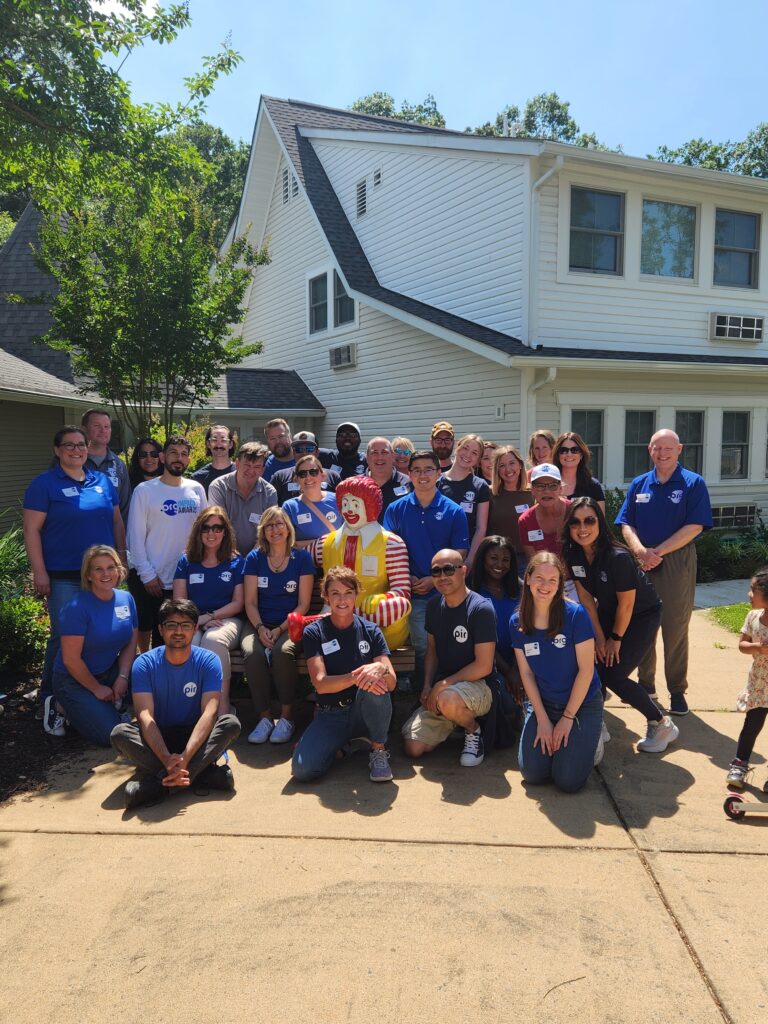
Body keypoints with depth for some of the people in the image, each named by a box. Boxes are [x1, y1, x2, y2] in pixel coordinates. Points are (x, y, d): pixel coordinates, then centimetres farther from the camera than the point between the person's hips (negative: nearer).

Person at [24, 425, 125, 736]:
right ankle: (52, 701, 10)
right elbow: (32, 530, -6)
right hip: (64, 578, -4)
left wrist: (122, 558, 11)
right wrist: (39, 572, -11)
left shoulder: (103, 481, 10)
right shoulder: (44, 484, -3)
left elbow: (117, 522, 16)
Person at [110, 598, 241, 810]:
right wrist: (166, 758, -38)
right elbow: (145, 716, -21)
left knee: (231, 723, -28)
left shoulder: (208, 661, -11)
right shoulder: (144, 663, -10)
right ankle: (204, 773, -32)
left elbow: (209, 712, -22)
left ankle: (158, 781, -35)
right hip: (157, 737, 1)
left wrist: (185, 757, -38)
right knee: (119, 733, -29)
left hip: (196, 736, 0)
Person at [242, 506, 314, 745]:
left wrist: (280, 629, -12)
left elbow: (303, 604, 0)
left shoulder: (301, 557, 3)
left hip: (291, 625, -2)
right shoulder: (254, 558, 8)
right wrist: (260, 628, -13)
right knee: (253, 653, -30)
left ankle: (287, 716, -15)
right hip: (260, 624, 2)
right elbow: (250, 602, 5)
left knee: (283, 651, -33)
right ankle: (264, 716, -14)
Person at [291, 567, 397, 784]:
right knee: (302, 770, -24)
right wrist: (356, 676, -32)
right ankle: (340, 743, 10)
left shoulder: (370, 631, 1)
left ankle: (379, 750, -8)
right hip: (330, 715, 0)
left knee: (374, 684, -34)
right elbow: (321, 684, -14)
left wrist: (380, 669, -32)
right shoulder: (314, 632, -2)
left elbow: (391, 682, -7)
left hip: (365, 711, 0)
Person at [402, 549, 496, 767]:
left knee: (448, 700, -41)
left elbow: (484, 666, -17)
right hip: (439, 690, 7)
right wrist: (428, 686, 0)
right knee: (413, 748, -6)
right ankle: (452, 722, 22)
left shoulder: (481, 608, -16)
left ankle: (474, 730, -6)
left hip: (477, 685, -6)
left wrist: (443, 684, -14)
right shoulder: (434, 605, 6)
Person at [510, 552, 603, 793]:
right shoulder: (518, 622, -6)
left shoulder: (575, 615, -18)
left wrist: (568, 717, -12)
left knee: (568, 781, -12)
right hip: (541, 703, 3)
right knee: (533, 773, -7)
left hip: (582, 703, -3)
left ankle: (589, 740, 17)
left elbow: (586, 670, -15)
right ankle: (550, 737, 21)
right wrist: (542, 720, -6)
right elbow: (526, 673, -2)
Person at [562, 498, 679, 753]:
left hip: (642, 615, -6)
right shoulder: (573, 554, -15)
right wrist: (599, 637, -7)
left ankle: (663, 724, 9)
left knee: (612, 675, -11)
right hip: (607, 612, 6)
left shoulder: (618, 557, -33)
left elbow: (626, 604, -22)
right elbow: (586, 597, -7)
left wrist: (616, 639, -10)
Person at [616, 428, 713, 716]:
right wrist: (640, 551, -16)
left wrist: (657, 552, -15)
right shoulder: (638, 484, 9)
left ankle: (677, 691, 13)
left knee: (675, 628, 1)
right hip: (642, 563, 4)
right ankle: (645, 682, 26)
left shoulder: (693, 483, -2)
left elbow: (694, 527, -10)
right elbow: (626, 524, 4)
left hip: (677, 563, -3)